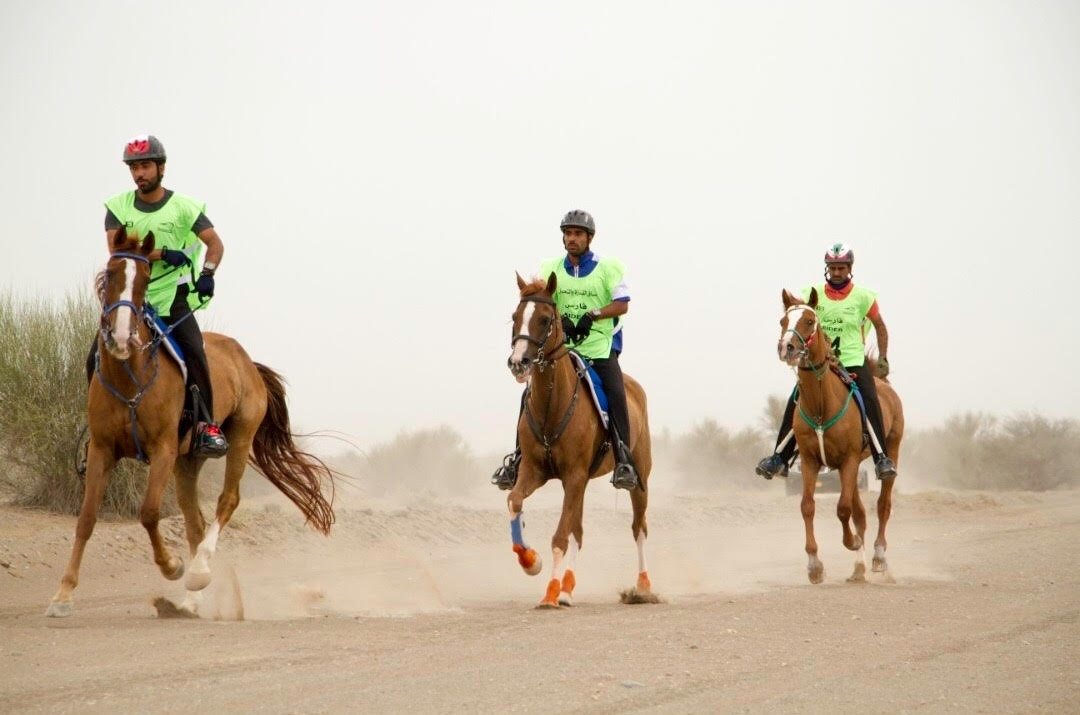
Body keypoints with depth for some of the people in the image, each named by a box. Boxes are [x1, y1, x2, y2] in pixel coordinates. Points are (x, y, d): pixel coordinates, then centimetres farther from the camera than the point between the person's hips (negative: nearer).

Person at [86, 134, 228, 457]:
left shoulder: (183, 207, -2)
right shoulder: (118, 207, 2)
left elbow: (215, 243, -6)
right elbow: (116, 248, -12)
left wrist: (207, 273, -25)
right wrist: (162, 253, -23)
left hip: (173, 297, -3)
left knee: (194, 353, -22)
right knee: (96, 361, -4)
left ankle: (206, 425, -13)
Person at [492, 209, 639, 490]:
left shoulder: (608, 267, -1)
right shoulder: (551, 269, 7)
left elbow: (622, 304, -7)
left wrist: (593, 315, -22)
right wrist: (561, 322, -21)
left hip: (600, 347, -3)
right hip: (560, 348, 3)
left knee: (616, 394, -25)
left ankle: (623, 459, -20)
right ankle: (518, 456, -1)